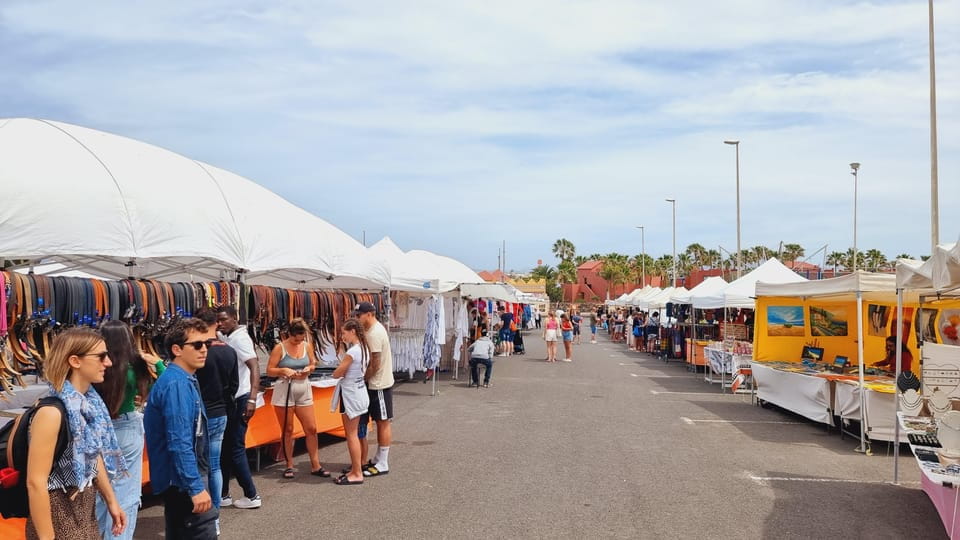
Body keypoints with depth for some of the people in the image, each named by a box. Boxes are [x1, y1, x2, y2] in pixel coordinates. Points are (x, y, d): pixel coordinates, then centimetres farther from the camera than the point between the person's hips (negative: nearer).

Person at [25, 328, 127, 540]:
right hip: (58, 517, -8)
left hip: (86, 512, 8)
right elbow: (35, 482, -22)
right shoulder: (52, 412, -23)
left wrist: (111, 500, 17)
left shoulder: (90, 402, 1)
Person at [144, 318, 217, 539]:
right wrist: (196, 487, -26)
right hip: (183, 479, -10)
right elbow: (179, 442, -25)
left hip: (179, 479, 10)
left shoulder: (185, 380, 11)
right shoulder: (177, 384, -20)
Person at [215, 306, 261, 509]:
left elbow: (255, 367, -26)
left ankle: (251, 496, 2)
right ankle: (223, 494, 21)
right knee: (225, 446, 13)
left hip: (239, 399, -9)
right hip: (229, 399, 9)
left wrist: (252, 399, -34)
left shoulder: (239, 339, -16)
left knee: (236, 448, -5)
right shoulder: (226, 338, 10)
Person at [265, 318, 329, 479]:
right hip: (284, 391, -3)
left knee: (311, 429, 2)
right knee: (287, 430, 5)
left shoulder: (307, 346, 4)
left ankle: (315, 466, 10)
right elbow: (269, 370, -5)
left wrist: (309, 369, -5)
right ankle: (289, 466, 17)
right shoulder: (279, 348, -7)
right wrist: (284, 370, -21)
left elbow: (313, 363, 17)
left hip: (304, 391, 4)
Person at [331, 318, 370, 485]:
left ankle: (357, 474, 4)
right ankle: (355, 469, 23)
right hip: (358, 390, 10)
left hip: (350, 394, -9)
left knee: (351, 435, -2)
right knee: (353, 434, 16)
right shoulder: (363, 348, 6)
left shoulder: (352, 352, -22)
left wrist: (339, 369, 3)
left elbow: (337, 374, -16)